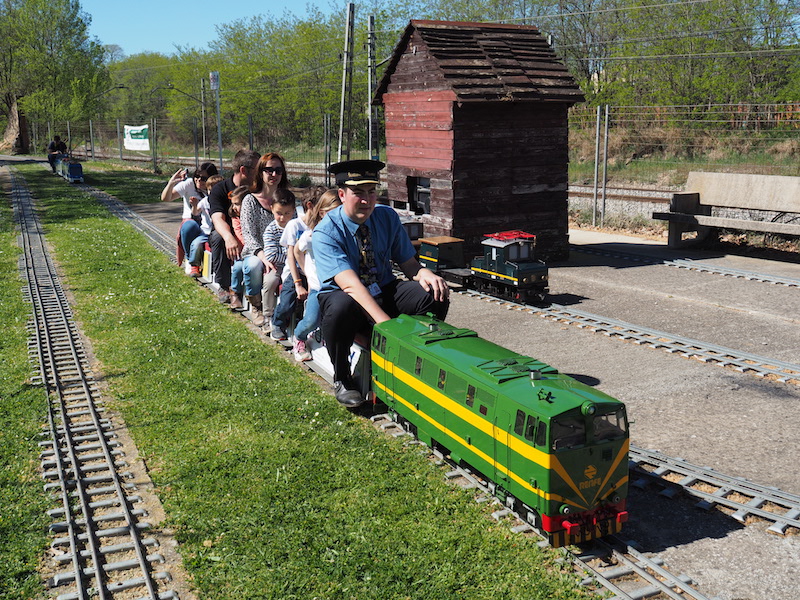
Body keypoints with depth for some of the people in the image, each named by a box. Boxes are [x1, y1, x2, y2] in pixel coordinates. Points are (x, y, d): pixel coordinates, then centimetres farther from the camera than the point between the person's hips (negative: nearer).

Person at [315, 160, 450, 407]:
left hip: (386, 291, 4)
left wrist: (424, 274, -26)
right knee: (340, 307, -40)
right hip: (343, 295, -4)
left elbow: (408, 263, 1)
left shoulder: (388, 217, -1)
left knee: (435, 295, -20)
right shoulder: (326, 232, -17)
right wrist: (385, 322, -44)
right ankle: (341, 380, -12)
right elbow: (349, 283, -31)